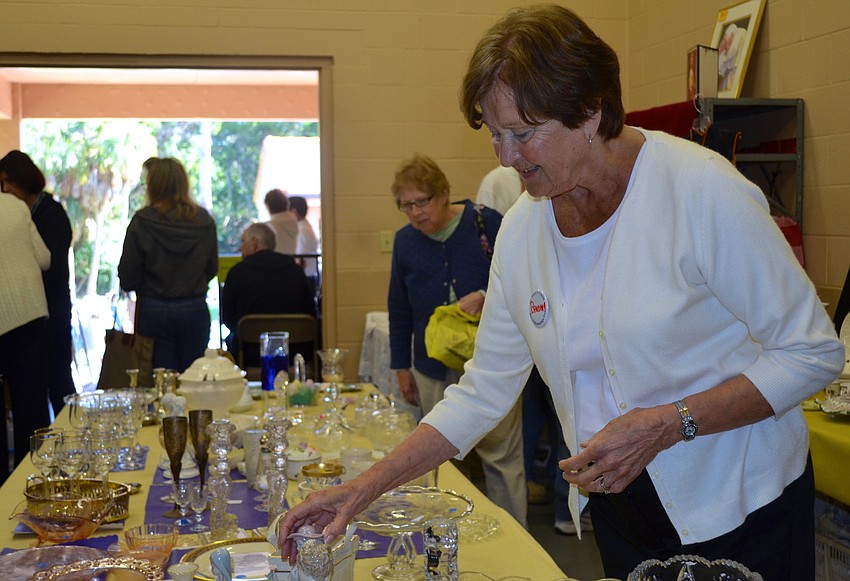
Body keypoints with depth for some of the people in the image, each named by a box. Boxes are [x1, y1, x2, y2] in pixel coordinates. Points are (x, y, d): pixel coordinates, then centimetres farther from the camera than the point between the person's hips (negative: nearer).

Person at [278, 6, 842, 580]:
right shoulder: (521, 229, -4)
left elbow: (813, 351, -15)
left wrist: (668, 424, -26)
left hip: (740, 507, -4)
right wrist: (366, 488, -5)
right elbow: (482, 392, 2)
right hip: (617, 503, 4)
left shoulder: (701, 191, -20)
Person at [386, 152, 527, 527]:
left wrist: (484, 296, -19)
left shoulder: (487, 223, -5)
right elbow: (399, 309, 16)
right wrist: (401, 366, 14)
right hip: (433, 372, 3)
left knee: (501, 456, 2)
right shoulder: (405, 241, 7)